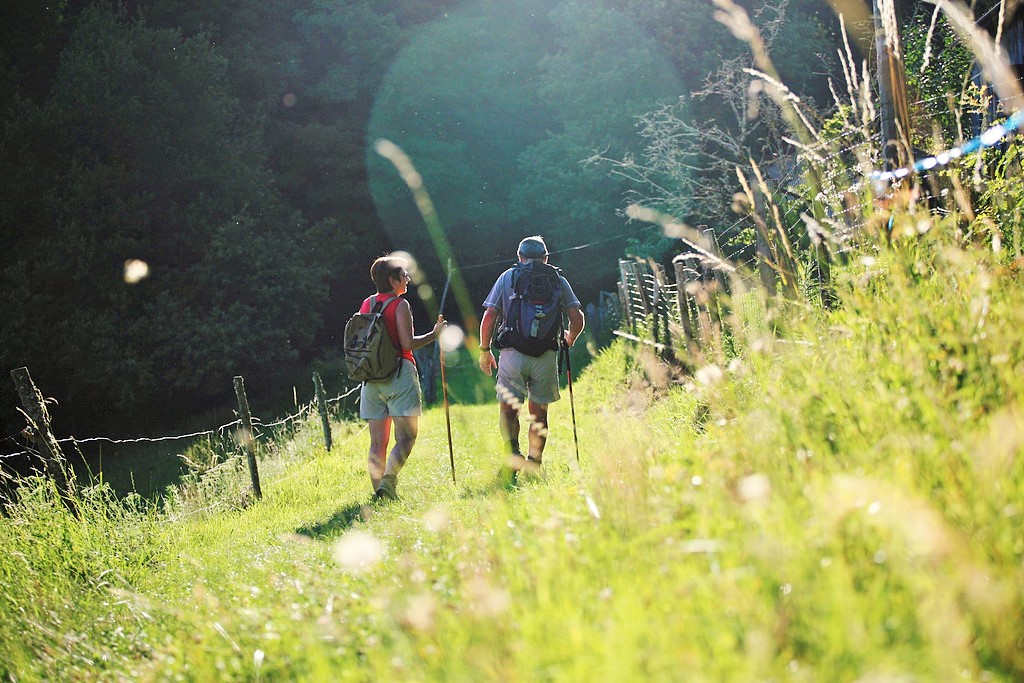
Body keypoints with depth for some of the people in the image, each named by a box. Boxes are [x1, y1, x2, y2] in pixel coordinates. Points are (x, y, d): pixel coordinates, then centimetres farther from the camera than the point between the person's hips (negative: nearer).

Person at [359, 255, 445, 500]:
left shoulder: (366, 305, 11)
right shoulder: (400, 305, -8)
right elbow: (408, 343, -15)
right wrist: (434, 334, -3)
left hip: (372, 377, 6)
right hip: (399, 374, -6)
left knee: (378, 442, 7)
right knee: (406, 436, -5)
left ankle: (380, 490, 4)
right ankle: (388, 482, -23)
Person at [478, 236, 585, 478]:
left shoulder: (507, 277, 8)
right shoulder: (558, 280, 10)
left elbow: (489, 317, 0)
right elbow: (577, 319, 3)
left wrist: (485, 351, 10)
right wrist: (569, 340, 24)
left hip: (513, 354, -1)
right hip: (546, 356, 1)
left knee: (508, 410, 6)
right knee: (539, 412, 12)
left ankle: (513, 452, -17)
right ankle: (534, 464, 8)